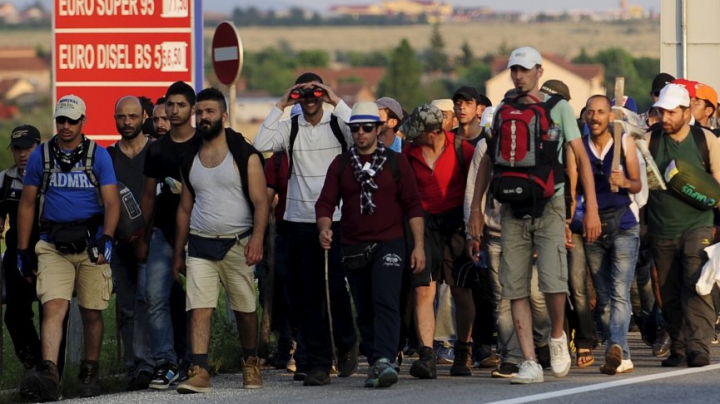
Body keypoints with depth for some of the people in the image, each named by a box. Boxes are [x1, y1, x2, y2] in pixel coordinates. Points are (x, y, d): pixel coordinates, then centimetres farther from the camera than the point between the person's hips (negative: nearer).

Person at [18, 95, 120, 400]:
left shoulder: (98, 156, 3)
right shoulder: (41, 156, 7)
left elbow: (112, 203, -3)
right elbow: (27, 206, 12)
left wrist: (105, 238, -20)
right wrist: (22, 250, 8)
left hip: (90, 244, 0)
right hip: (53, 246, 0)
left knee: (92, 314, 7)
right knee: (53, 307, -16)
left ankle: (90, 374, 22)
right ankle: (49, 375, -30)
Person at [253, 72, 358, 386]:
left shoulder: (338, 124, 1)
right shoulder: (289, 128, 5)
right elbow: (260, 144, -11)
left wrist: (337, 102, -15)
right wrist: (280, 106, -9)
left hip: (335, 220, -2)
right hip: (299, 220, 2)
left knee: (336, 287, -5)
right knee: (307, 294, 3)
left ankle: (346, 345, 21)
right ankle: (318, 362, 7)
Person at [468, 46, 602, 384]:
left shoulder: (558, 108, 3)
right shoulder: (503, 112, 11)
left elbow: (581, 158, 0)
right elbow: (488, 160, 16)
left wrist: (591, 208, -7)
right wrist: (476, 207, 9)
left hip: (548, 206, -3)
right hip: (513, 209, 3)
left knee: (553, 281, -16)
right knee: (515, 288, -2)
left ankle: (557, 337, 12)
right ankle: (530, 362, -1)